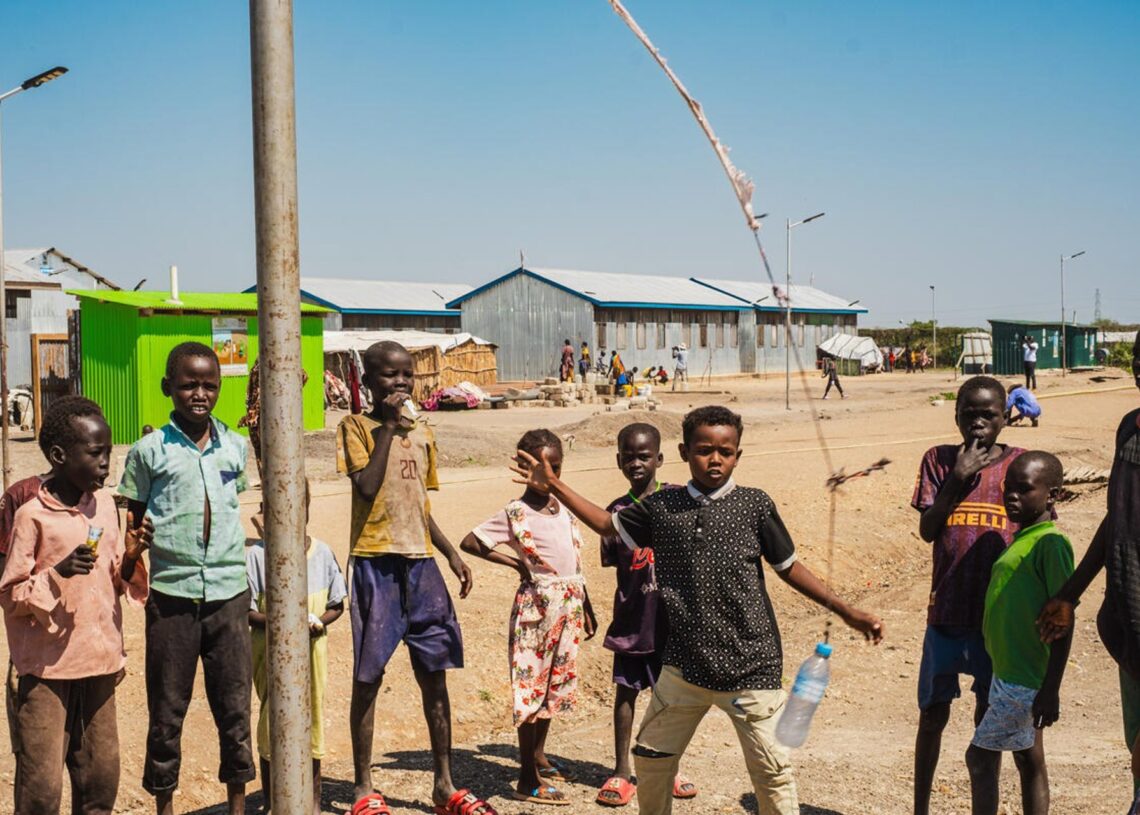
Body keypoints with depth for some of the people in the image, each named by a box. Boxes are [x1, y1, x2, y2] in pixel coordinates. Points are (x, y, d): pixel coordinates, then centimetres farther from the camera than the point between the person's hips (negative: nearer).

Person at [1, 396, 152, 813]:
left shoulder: (105, 503, 7)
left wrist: (131, 555, -4)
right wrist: (57, 573, -22)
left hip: (99, 660, 6)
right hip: (47, 666, -5)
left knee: (102, 774, 11)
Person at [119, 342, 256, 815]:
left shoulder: (235, 446, 7)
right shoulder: (149, 451, -2)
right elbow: (132, 519, 3)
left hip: (228, 592, 2)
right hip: (171, 594, -2)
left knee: (235, 705, 8)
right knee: (167, 709, 6)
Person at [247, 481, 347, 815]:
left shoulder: (322, 552, 1)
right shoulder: (257, 554, -8)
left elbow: (337, 604, 7)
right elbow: (245, 609, -8)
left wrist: (319, 622, -13)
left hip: (313, 649, 3)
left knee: (313, 718, 9)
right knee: (272, 723, 1)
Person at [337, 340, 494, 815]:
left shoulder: (422, 435, 14)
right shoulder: (355, 428, -3)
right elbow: (367, 487, -18)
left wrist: (452, 554, 13)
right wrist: (388, 427, -14)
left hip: (421, 562, 5)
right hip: (376, 562, -5)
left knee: (435, 673, 7)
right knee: (368, 677, 1)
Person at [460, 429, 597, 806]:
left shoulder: (565, 510, 10)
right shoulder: (515, 514, -10)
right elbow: (469, 542, -13)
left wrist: (586, 609, 17)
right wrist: (516, 563, -13)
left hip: (568, 609, 7)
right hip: (536, 607, -7)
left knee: (555, 685, 16)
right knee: (531, 686, -4)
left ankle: (538, 757, 34)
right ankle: (528, 781, 0)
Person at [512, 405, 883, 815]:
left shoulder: (754, 505, -3)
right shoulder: (661, 507, 3)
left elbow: (789, 568, 4)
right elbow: (608, 524, 17)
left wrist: (847, 612, 1)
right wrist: (554, 486, 15)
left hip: (750, 668, -3)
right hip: (685, 664, 3)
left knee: (772, 770, -3)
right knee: (651, 757, 14)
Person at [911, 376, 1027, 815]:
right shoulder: (939, 460, 0)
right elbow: (927, 530, -7)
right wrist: (958, 477, -16)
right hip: (947, 613, 0)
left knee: (989, 716, 9)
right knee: (933, 713, 9)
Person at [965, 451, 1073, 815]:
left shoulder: (1051, 544, -17)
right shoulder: (1021, 539, 12)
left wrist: (1051, 690, -21)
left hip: (1025, 679, -9)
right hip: (1008, 673, 9)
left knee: (980, 757, -6)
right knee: (1029, 762, 13)